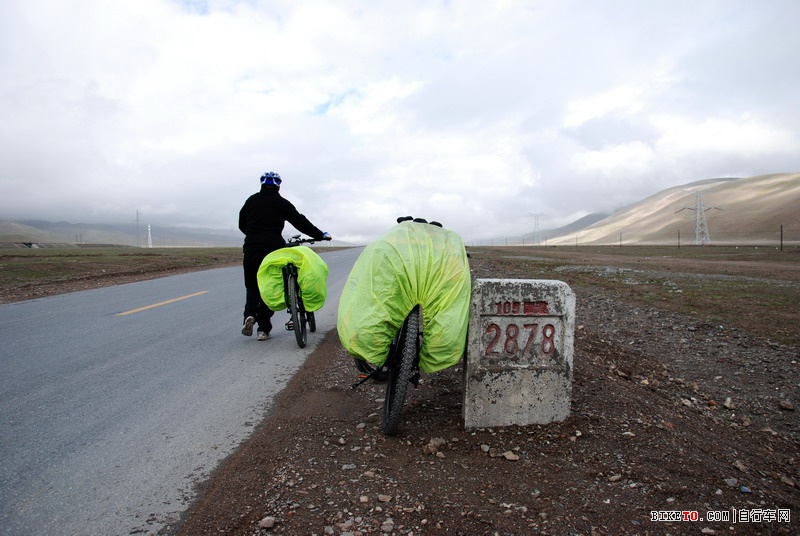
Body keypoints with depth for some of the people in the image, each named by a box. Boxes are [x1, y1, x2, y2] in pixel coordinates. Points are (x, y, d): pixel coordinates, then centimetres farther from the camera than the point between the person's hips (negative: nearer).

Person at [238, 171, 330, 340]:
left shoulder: (251, 200, 10)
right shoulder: (281, 203, 1)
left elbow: (242, 224, 15)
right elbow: (300, 222, -4)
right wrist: (321, 235, 2)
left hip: (251, 249, 2)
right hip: (273, 249, -2)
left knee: (252, 286, 17)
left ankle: (249, 315, -9)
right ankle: (263, 328, 6)